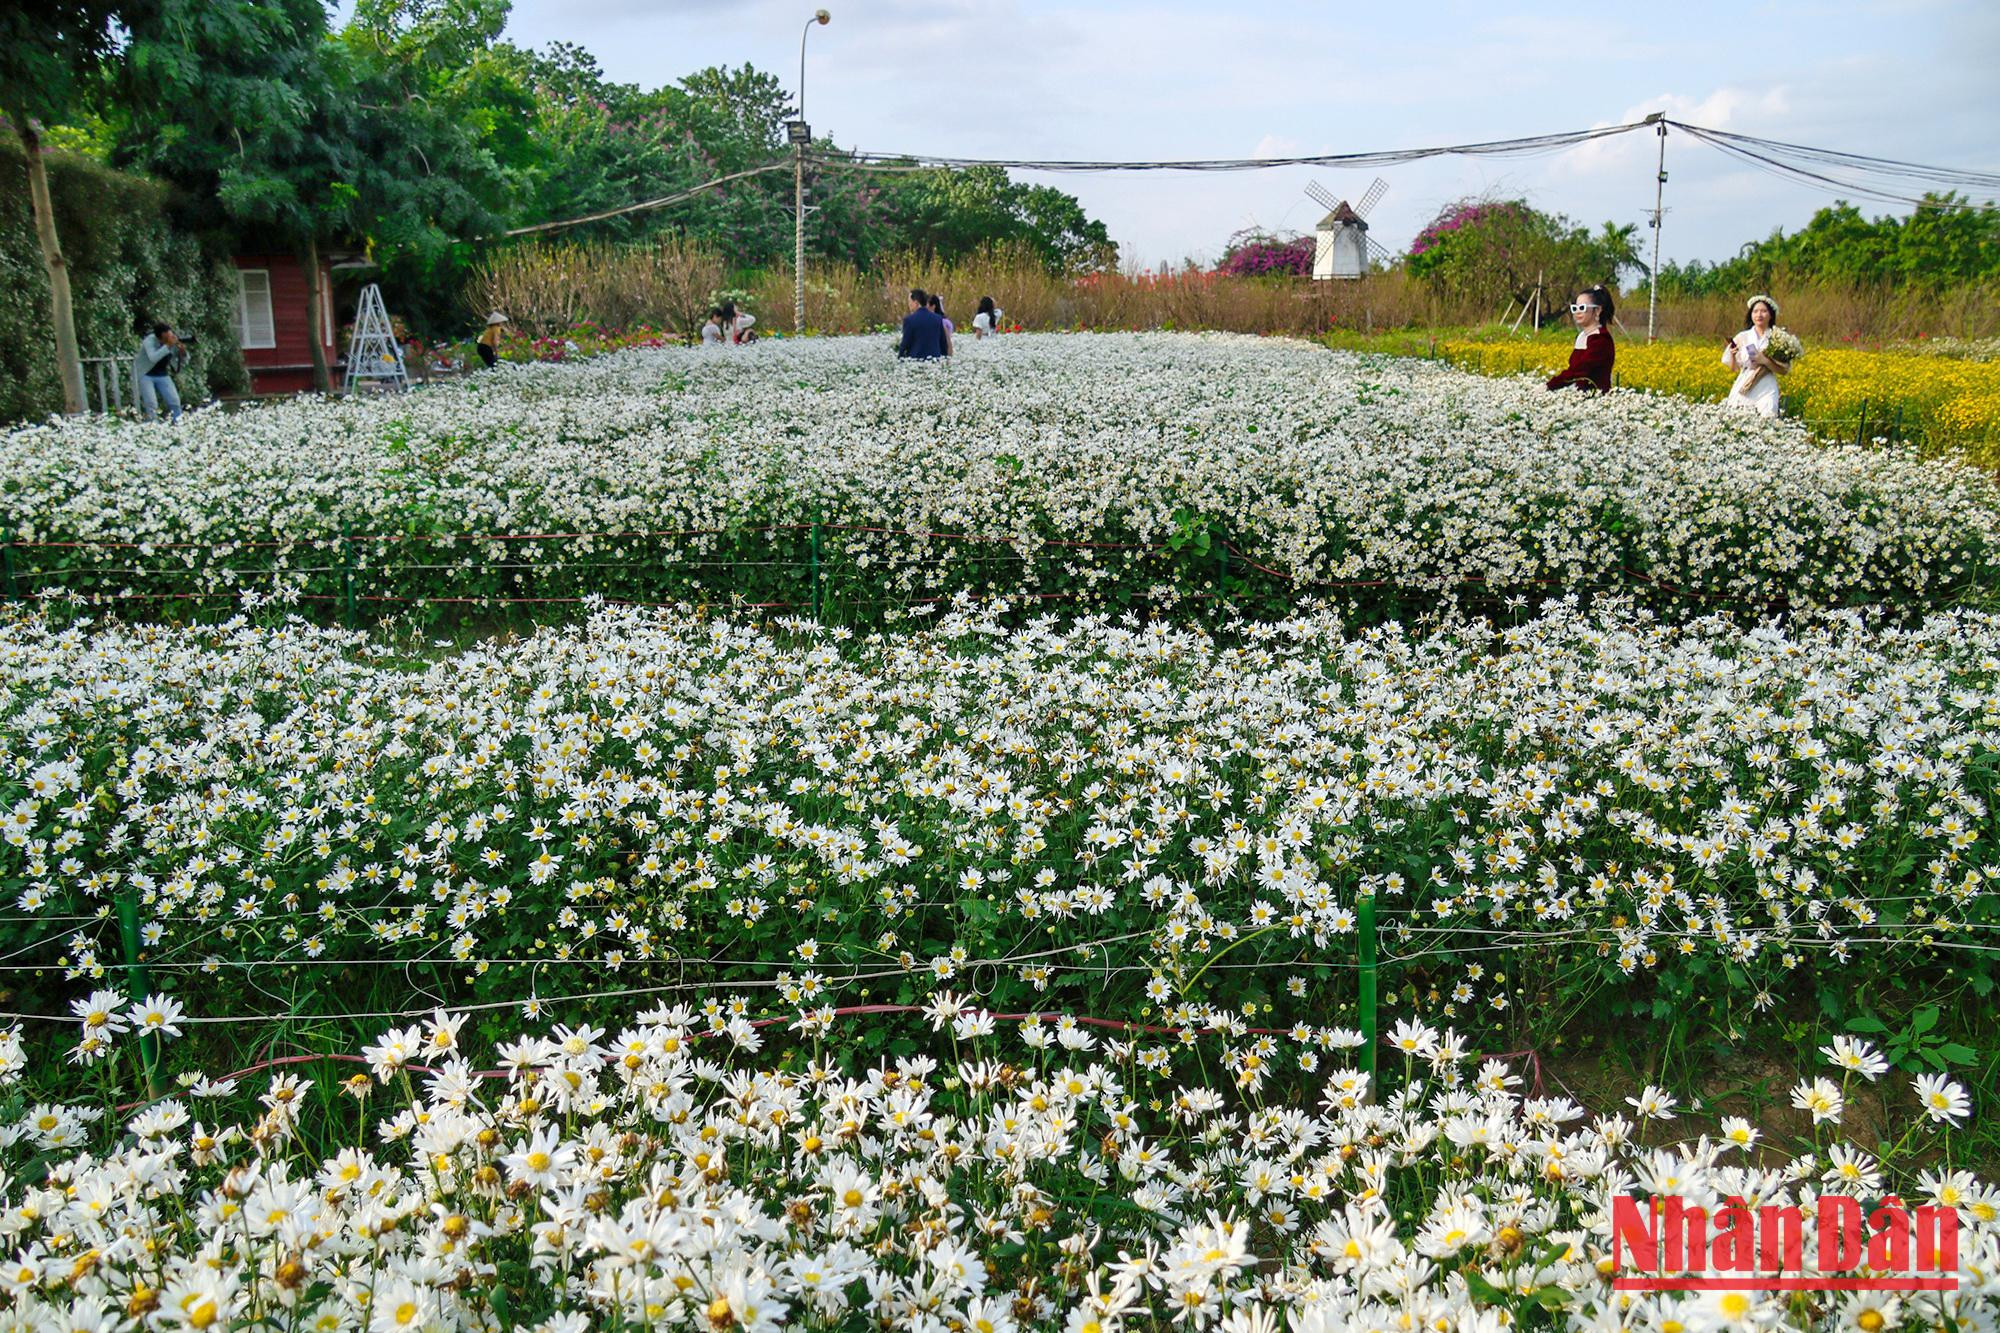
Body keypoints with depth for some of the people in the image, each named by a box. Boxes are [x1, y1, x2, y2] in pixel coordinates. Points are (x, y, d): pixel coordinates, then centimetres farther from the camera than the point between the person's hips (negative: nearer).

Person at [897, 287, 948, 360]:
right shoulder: (938, 318, 6)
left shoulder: (909, 319, -8)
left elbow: (905, 344, -6)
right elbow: (943, 344, 9)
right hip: (935, 360, 4)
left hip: (915, 360, -4)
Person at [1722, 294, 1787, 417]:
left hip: (1766, 391, -2)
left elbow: (1784, 370, 2)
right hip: (1743, 390, 2)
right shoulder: (1742, 337, 8)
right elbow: (1734, 368, 8)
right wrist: (1732, 355, -10)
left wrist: (1766, 361, -13)